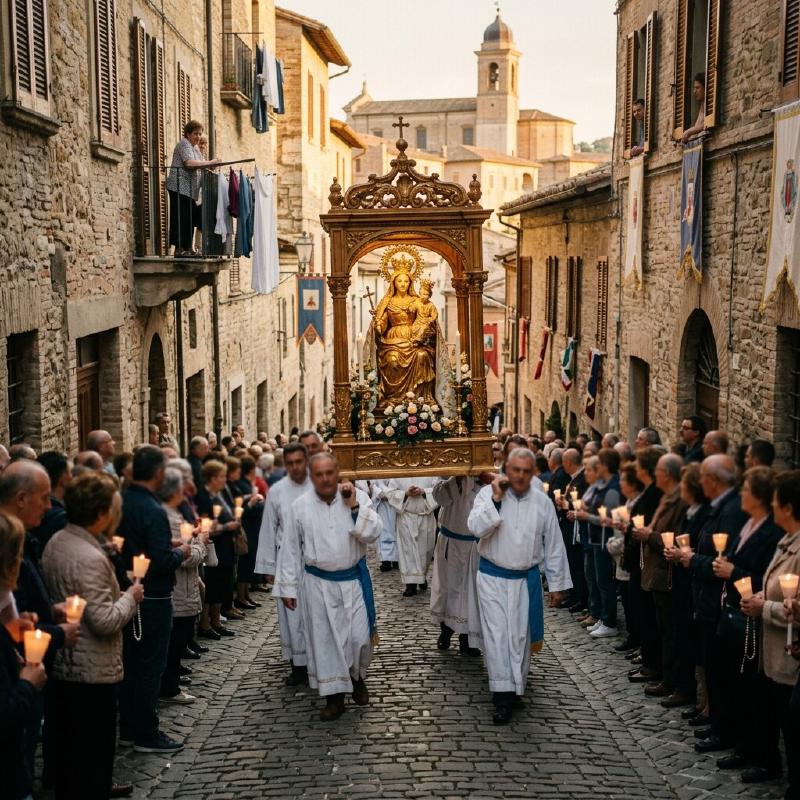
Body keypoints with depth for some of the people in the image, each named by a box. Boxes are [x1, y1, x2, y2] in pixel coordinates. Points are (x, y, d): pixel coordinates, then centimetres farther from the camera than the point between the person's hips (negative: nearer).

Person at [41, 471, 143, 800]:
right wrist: (130, 597, -11)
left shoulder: (56, 542, 4)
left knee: (69, 747, 22)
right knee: (93, 753, 4)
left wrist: (115, 591, 9)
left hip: (61, 665, 9)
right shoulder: (90, 558, -26)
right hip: (92, 673, -9)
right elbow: (106, 622, -27)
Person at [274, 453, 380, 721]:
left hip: (353, 580, 0)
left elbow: (372, 533, -14)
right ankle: (334, 697, 16)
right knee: (324, 639, 4)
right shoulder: (300, 506, -5)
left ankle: (357, 677, 31)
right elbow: (290, 549, 0)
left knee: (359, 636, 1)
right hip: (318, 583, 0)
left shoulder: (358, 497, -7)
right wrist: (287, 587, 1)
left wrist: (354, 506, -22)